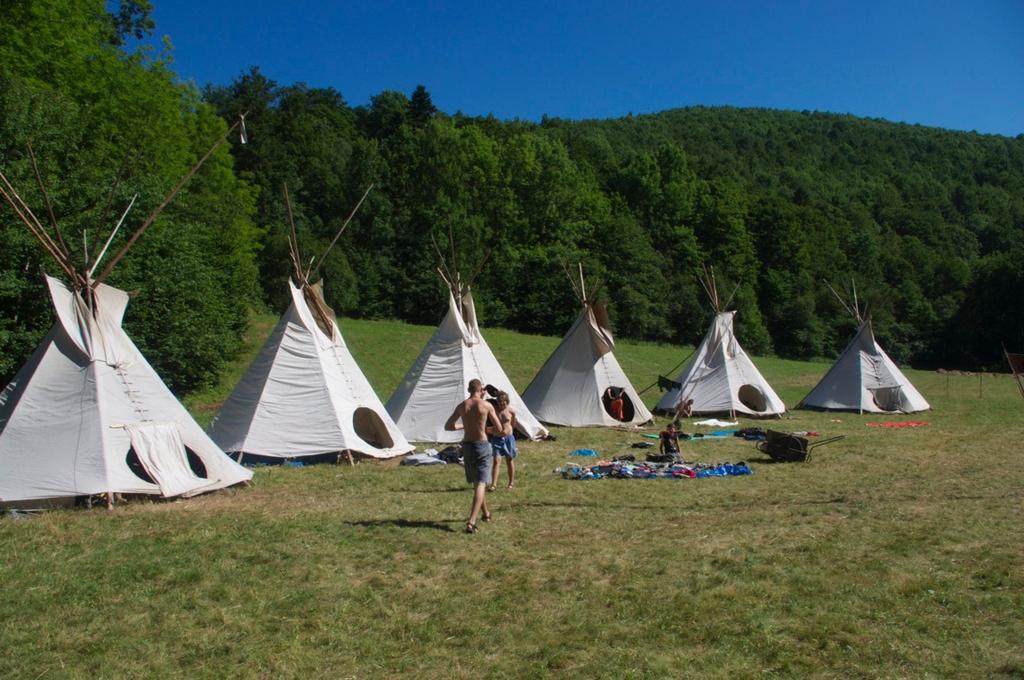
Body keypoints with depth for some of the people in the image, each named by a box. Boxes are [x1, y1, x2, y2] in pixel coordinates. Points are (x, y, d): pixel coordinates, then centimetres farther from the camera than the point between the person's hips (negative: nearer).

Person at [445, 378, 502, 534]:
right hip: (482, 445, -4)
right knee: (481, 483, -5)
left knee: (476, 482, 20)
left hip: (467, 445, 4)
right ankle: (471, 522, -17)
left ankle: (486, 513, 37)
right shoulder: (487, 406, -9)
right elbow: (499, 428, -2)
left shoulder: (461, 406, 1)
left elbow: (448, 426, 9)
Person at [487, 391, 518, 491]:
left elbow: (513, 424, 8)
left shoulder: (511, 411, -5)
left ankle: (511, 483, 24)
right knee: (496, 461, -6)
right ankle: (493, 484, -7)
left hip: (508, 438, 0)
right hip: (496, 438, 0)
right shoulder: (494, 410, -6)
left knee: (510, 460, 11)